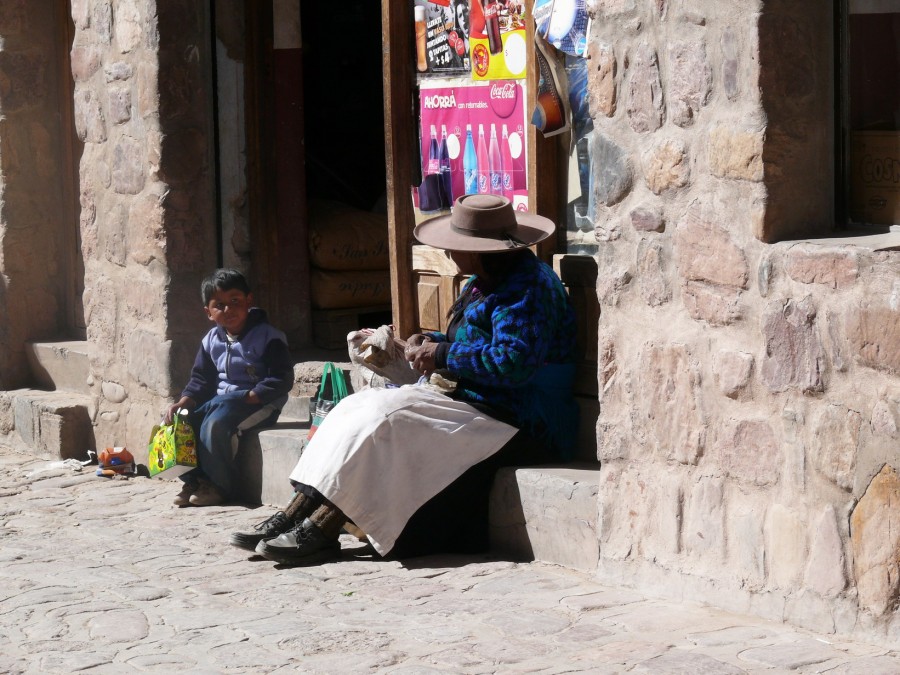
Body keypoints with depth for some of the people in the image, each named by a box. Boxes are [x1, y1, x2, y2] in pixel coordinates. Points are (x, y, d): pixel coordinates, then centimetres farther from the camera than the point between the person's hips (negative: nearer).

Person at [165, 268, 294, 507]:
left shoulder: (267, 337, -12)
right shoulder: (211, 340, 9)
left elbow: (282, 379, -18)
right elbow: (200, 379, 14)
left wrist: (246, 398, -24)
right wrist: (183, 403, -6)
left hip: (259, 403, -7)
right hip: (220, 400, 7)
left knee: (214, 424, -32)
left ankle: (219, 487, -17)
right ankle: (194, 480, 0)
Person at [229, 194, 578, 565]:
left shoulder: (526, 289, -17)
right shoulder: (482, 284, 16)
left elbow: (512, 363, -28)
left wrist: (442, 356, -16)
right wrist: (431, 342, 6)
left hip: (517, 424, -11)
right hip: (479, 406, 11)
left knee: (387, 414, -24)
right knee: (358, 406, -1)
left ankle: (320, 532, -23)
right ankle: (294, 515, -10)